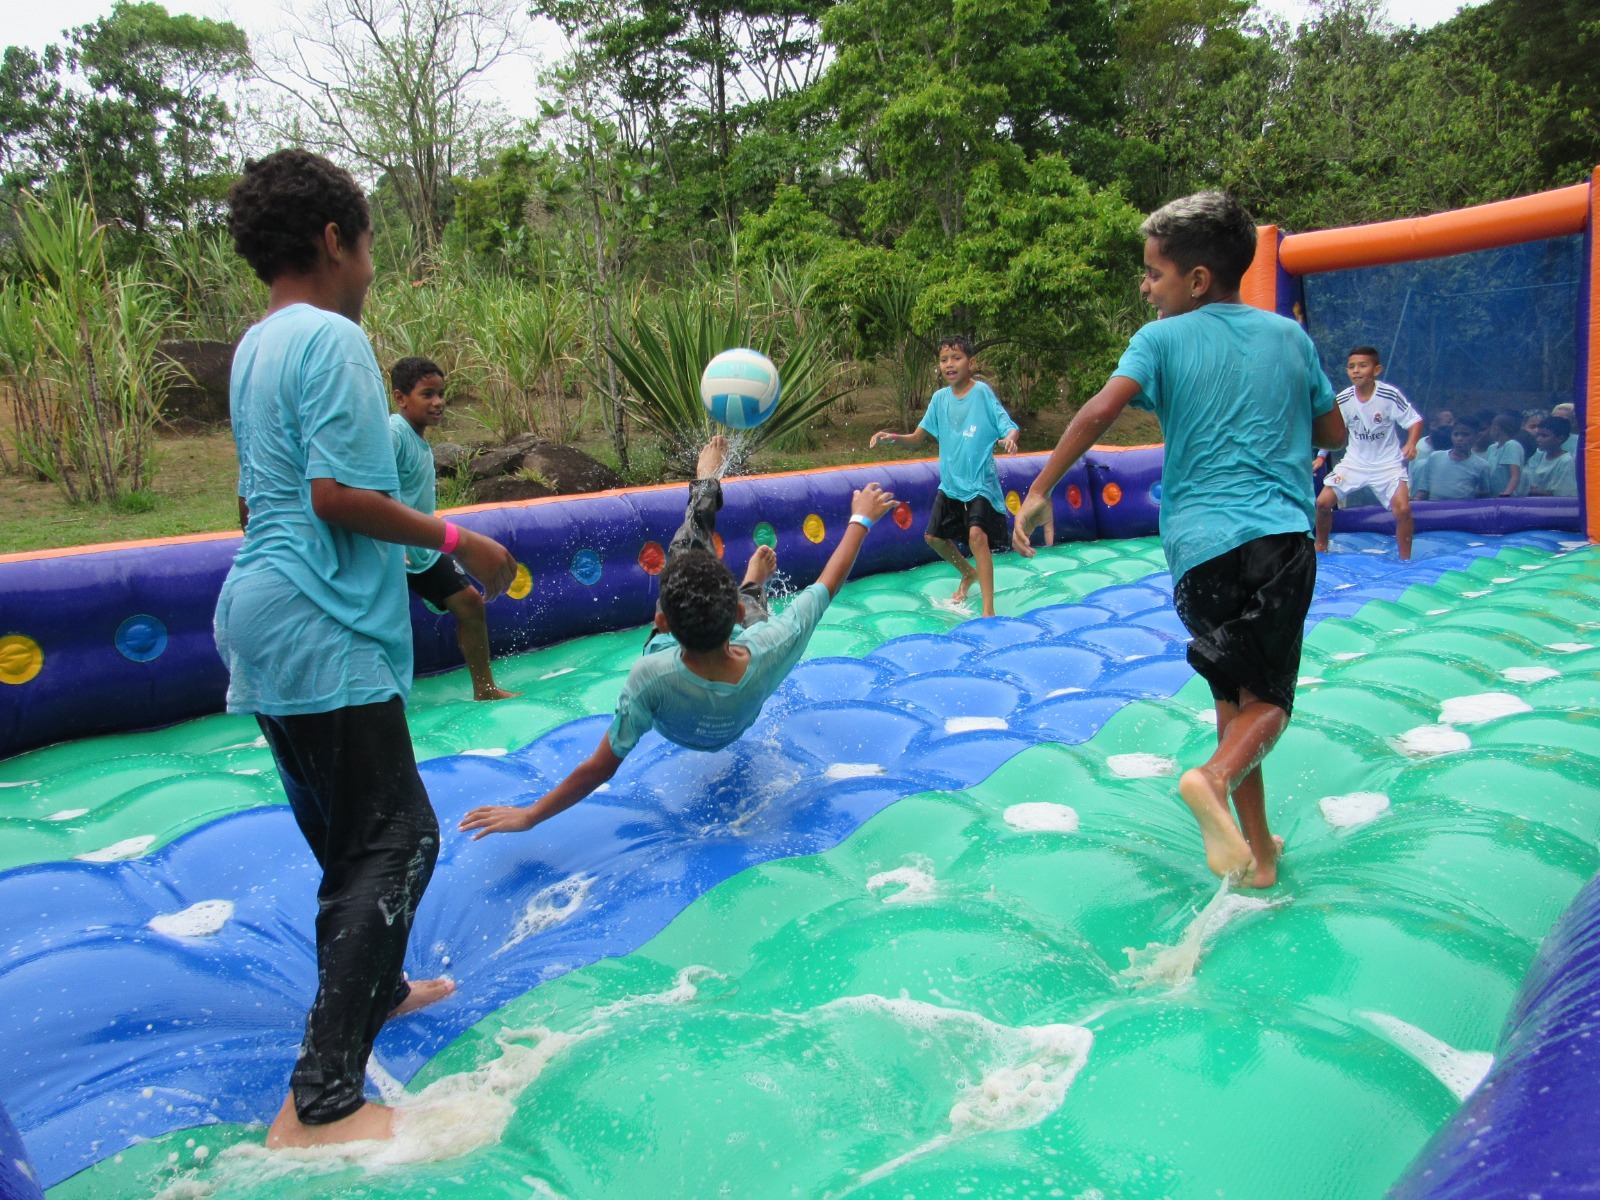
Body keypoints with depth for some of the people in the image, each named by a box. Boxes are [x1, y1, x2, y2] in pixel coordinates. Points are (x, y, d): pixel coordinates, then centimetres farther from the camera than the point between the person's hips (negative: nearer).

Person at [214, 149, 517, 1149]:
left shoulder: (256, 345, 16)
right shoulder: (332, 338, -13)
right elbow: (339, 494, -22)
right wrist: (457, 541, -12)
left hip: (267, 617, 10)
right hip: (320, 628, -10)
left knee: (349, 833, 21)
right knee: (397, 841, -7)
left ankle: (375, 990, 38)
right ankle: (321, 1106, -5)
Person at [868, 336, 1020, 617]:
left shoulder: (982, 392, -12)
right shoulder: (940, 398, 3)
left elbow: (1008, 427, -16)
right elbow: (918, 437, 6)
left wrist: (1010, 438, -40)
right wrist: (892, 437, -13)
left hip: (980, 482, -7)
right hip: (950, 483, 7)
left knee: (977, 534, -25)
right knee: (934, 536, 15)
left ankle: (988, 610, -23)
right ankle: (969, 573, 43)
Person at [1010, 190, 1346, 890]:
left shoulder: (1162, 338, 3)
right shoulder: (1290, 336, 14)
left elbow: (1100, 412, -14)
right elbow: (1334, 434, 21)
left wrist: (1039, 492, -9)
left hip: (1200, 543, -1)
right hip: (1283, 537, 1)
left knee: (1231, 693, 15)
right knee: (1269, 698, 10)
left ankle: (1257, 850, 18)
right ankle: (1215, 779, -21)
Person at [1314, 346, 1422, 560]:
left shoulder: (1390, 395, -17)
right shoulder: (1343, 399, -8)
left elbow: (1415, 421, -8)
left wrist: (1410, 444, -25)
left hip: (1388, 463, -3)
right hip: (1354, 461, 3)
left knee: (1402, 510, -19)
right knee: (1323, 502, -4)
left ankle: (1405, 560, 1)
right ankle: (1320, 548, 21)